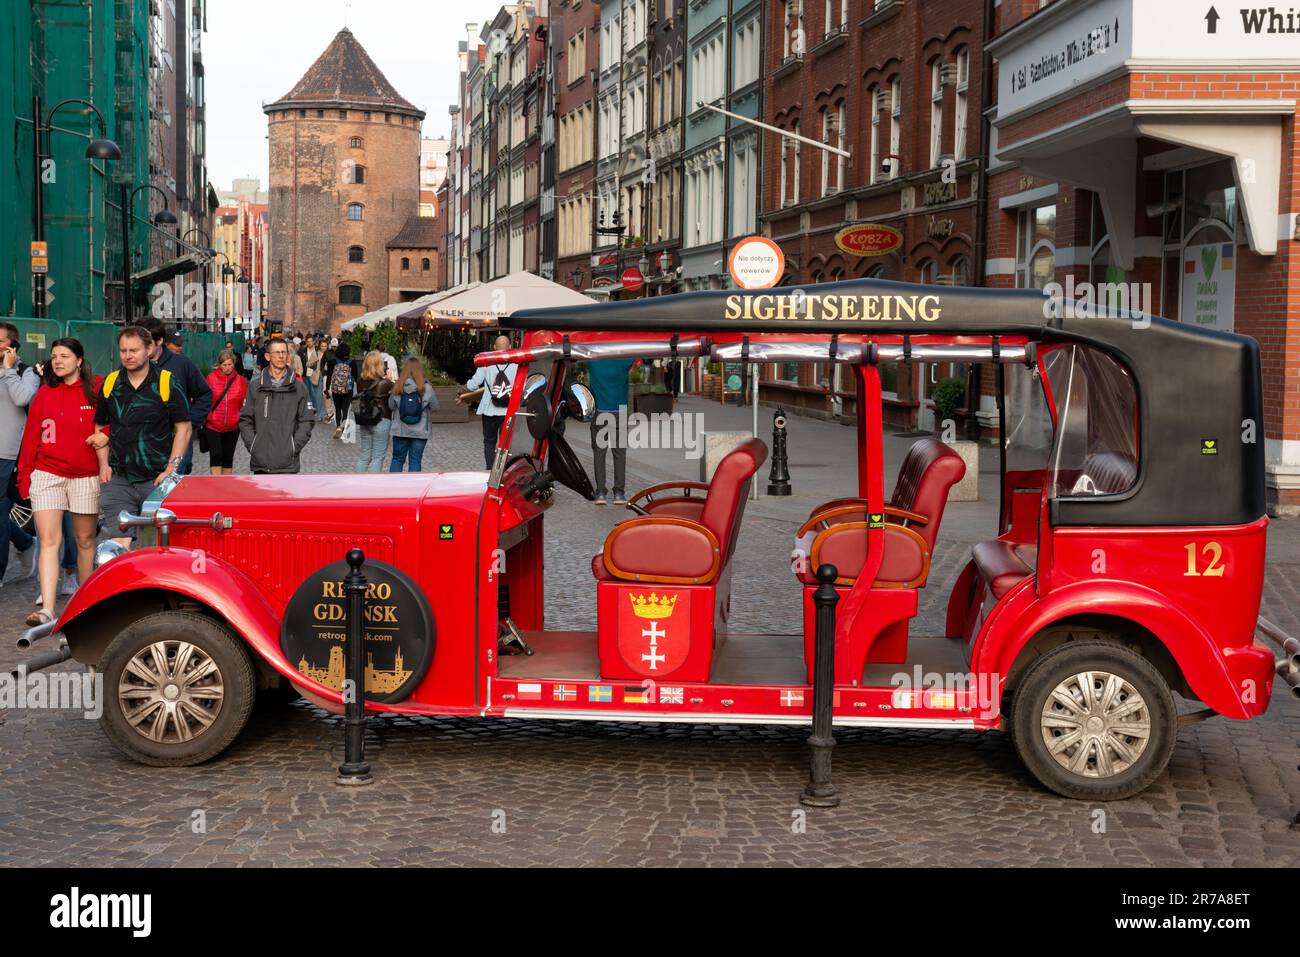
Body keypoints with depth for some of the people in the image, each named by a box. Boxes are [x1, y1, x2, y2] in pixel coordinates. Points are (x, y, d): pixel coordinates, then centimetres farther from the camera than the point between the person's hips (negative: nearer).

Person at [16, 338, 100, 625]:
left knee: (85, 539, 10)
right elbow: (31, 437, 7)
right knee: (49, 540, -8)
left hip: (86, 476, -1)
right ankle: (46, 609, -14)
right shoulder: (45, 393, 6)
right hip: (47, 475, 1)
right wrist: (25, 475, 5)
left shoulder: (97, 389, -1)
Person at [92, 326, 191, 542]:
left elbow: (184, 428, -1)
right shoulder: (110, 383, 8)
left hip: (157, 480, -3)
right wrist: (104, 464, 6)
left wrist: (171, 469, -9)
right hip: (118, 479, 3)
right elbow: (100, 427, 19)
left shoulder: (167, 383, -3)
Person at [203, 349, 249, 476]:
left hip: (232, 427, 3)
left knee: (228, 457, 13)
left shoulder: (240, 380, 2)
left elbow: (245, 402, 7)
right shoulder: (211, 377, -5)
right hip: (212, 426, -3)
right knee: (216, 455, -14)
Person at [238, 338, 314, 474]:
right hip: (260, 461, 2)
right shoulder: (256, 385, 6)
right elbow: (245, 419, 8)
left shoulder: (299, 387, 3)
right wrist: (251, 445, -3)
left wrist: (294, 447, -8)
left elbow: (307, 421, 2)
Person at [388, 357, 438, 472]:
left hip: (400, 430, 2)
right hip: (420, 432, -2)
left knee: (397, 459, 12)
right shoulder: (426, 388, -12)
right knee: (415, 460, 6)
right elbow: (435, 408, -4)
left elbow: (391, 407, 2)